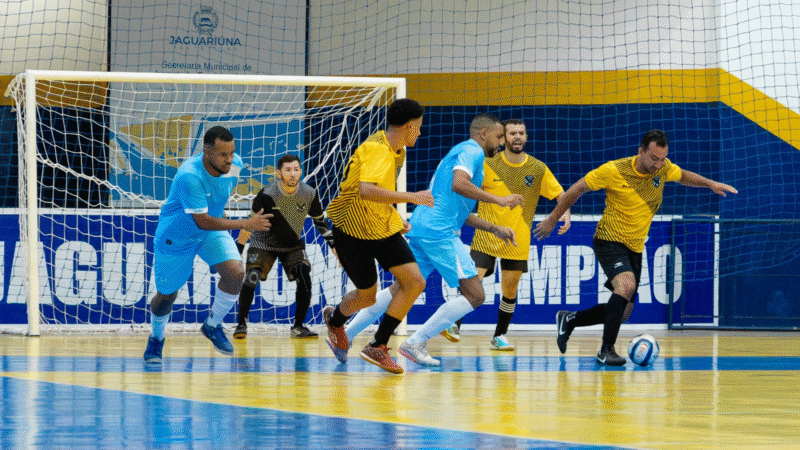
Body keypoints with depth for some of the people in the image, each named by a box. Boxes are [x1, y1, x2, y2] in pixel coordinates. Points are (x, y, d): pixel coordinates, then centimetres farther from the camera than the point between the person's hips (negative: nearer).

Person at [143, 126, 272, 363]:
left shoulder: (234, 164, -17)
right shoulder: (189, 176, -37)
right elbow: (202, 221, -36)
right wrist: (246, 224, -38)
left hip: (212, 233, 5)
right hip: (175, 237, -5)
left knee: (235, 272, -20)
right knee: (166, 296, 9)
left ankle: (212, 325, 5)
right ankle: (157, 337, 42)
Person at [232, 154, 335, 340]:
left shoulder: (309, 194, -15)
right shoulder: (267, 195, -25)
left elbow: (320, 222, 2)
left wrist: (334, 246, 3)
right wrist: (237, 251, -21)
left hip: (293, 245, 2)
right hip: (264, 242, -2)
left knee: (305, 281, -16)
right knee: (250, 279, -20)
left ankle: (298, 327, 0)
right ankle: (241, 324, -1)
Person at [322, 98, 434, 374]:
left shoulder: (397, 151, 5)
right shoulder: (376, 151, -26)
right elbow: (366, 190, -42)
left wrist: (397, 218, 15)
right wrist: (411, 197, -40)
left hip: (384, 227, 8)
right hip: (353, 229, -8)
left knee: (415, 282, -9)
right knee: (367, 296, 7)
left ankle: (378, 347, -1)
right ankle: (334, 319, 44)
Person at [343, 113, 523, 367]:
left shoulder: (461, 152, 29)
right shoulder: (471, 151, -2)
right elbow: (458, 184, -22)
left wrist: (494, 229, 27)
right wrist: (498, 200, -19)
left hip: (420, 229, 10)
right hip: (439, 232, -10)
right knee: (475, 295, -9)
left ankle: (343, 335, 19)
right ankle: (415, 343, -10)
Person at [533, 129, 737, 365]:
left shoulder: (663, 168, -3)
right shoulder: (614, 171, -18)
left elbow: (683, 176, 21)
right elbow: (577, 189, -7)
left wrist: (710, 184, 6)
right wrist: (552, 219, -1)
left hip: (635, 248, 7)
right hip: (609, 241, -7)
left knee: (623, 312, 7)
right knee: (627, 284, -33)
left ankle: (569, 320, 31)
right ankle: (606, 350, -25)